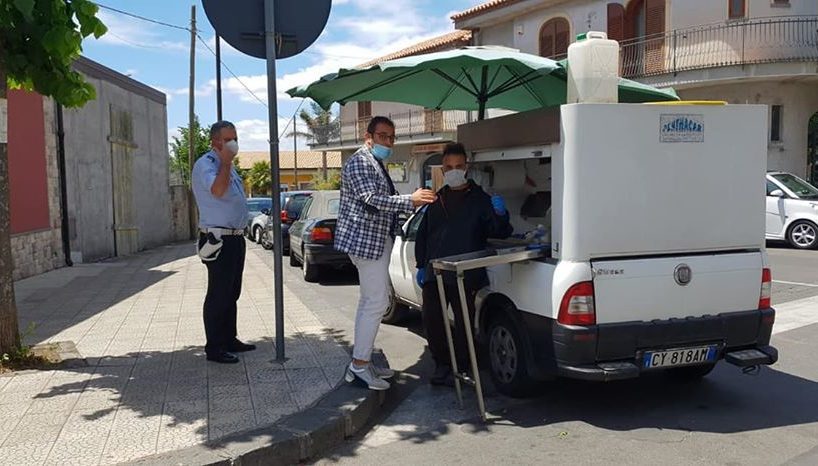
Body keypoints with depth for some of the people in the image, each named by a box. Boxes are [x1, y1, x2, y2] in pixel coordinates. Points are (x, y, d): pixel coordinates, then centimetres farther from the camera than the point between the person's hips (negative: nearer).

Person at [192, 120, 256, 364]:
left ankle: (229, 339, 26)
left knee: (231, 293, 16)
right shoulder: (205, 164, -11)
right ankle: (214, 348, 2)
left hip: (235, 238, 10)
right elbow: (217, 190, -31)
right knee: (218, 294, -5)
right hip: (218, 240, -10)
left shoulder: (227, 166, 18)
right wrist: (226, 161, -21)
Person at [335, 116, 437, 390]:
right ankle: (359, 366, -5)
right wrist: (410, 201, -33)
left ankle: (362, 362, 20)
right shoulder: (360, 162, -12)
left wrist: (411, 202, 22)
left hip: (376, 241, 11)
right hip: (366, 240, -11)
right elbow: (371, 200, -25)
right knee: (377, 303, -11)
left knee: (369, 302, 13)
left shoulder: (376, 164, 20)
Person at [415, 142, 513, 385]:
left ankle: (460, 368, 19)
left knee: (463, 323, 2)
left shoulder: (479, 199, 3)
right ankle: (442, 364, 23)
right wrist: (421, 265, 15)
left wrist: (500, 215, -25)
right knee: (431, 320, 5)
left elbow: (499, 232, -4)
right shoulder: (437, 200, 16)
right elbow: (422, 235, 21)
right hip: (434, 274, 4)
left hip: (465, 276, -4)